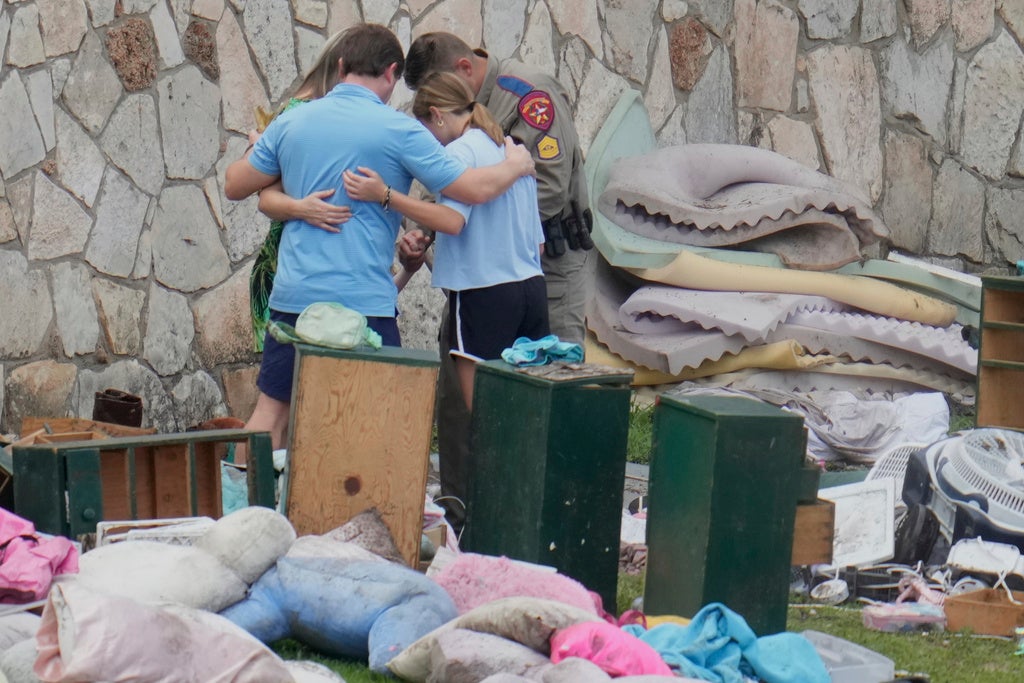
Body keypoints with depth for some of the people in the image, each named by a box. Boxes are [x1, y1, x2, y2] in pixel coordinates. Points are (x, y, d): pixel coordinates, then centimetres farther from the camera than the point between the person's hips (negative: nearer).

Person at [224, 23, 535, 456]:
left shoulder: (290, 123, 5)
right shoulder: (398, 130, -7)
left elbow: (235, 186, 14)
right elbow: (474, 190, -7)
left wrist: (256, 150, 35)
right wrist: (516, 166, 13)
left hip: (292, 295, 4)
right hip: (364, 300, -4)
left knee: (271, 410, 10)